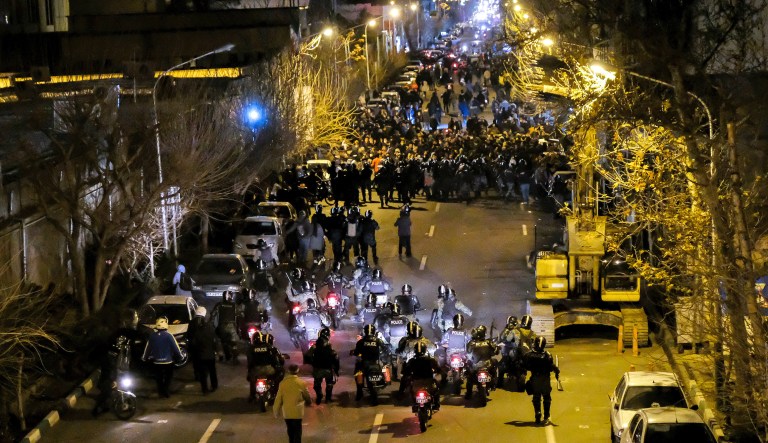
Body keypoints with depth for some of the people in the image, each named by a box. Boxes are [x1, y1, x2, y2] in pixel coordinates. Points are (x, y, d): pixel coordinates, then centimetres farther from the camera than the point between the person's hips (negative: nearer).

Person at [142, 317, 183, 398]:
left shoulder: (152, 336, -7)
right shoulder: (168, 335, -17)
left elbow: (148, 348, 1)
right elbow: (175, 347, -13)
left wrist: (145, 357, 16)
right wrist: (179, 357, -1)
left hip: (156, 362, 2)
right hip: (168, 361, -2)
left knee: (159, 379, 14)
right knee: (168, 378, 14)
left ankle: (161, 394, 15)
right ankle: (167, 393, 10)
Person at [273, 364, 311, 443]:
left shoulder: (283, 383, -5)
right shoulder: (301, 383, -7)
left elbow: (278, 399, -2)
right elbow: (307, 396, 5)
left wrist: (276, 412, 9)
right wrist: (308, 402, 28)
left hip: (286, 412, 2)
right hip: (297, 412, -2)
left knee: (290, 431, 19)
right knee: (297, 431, 4)